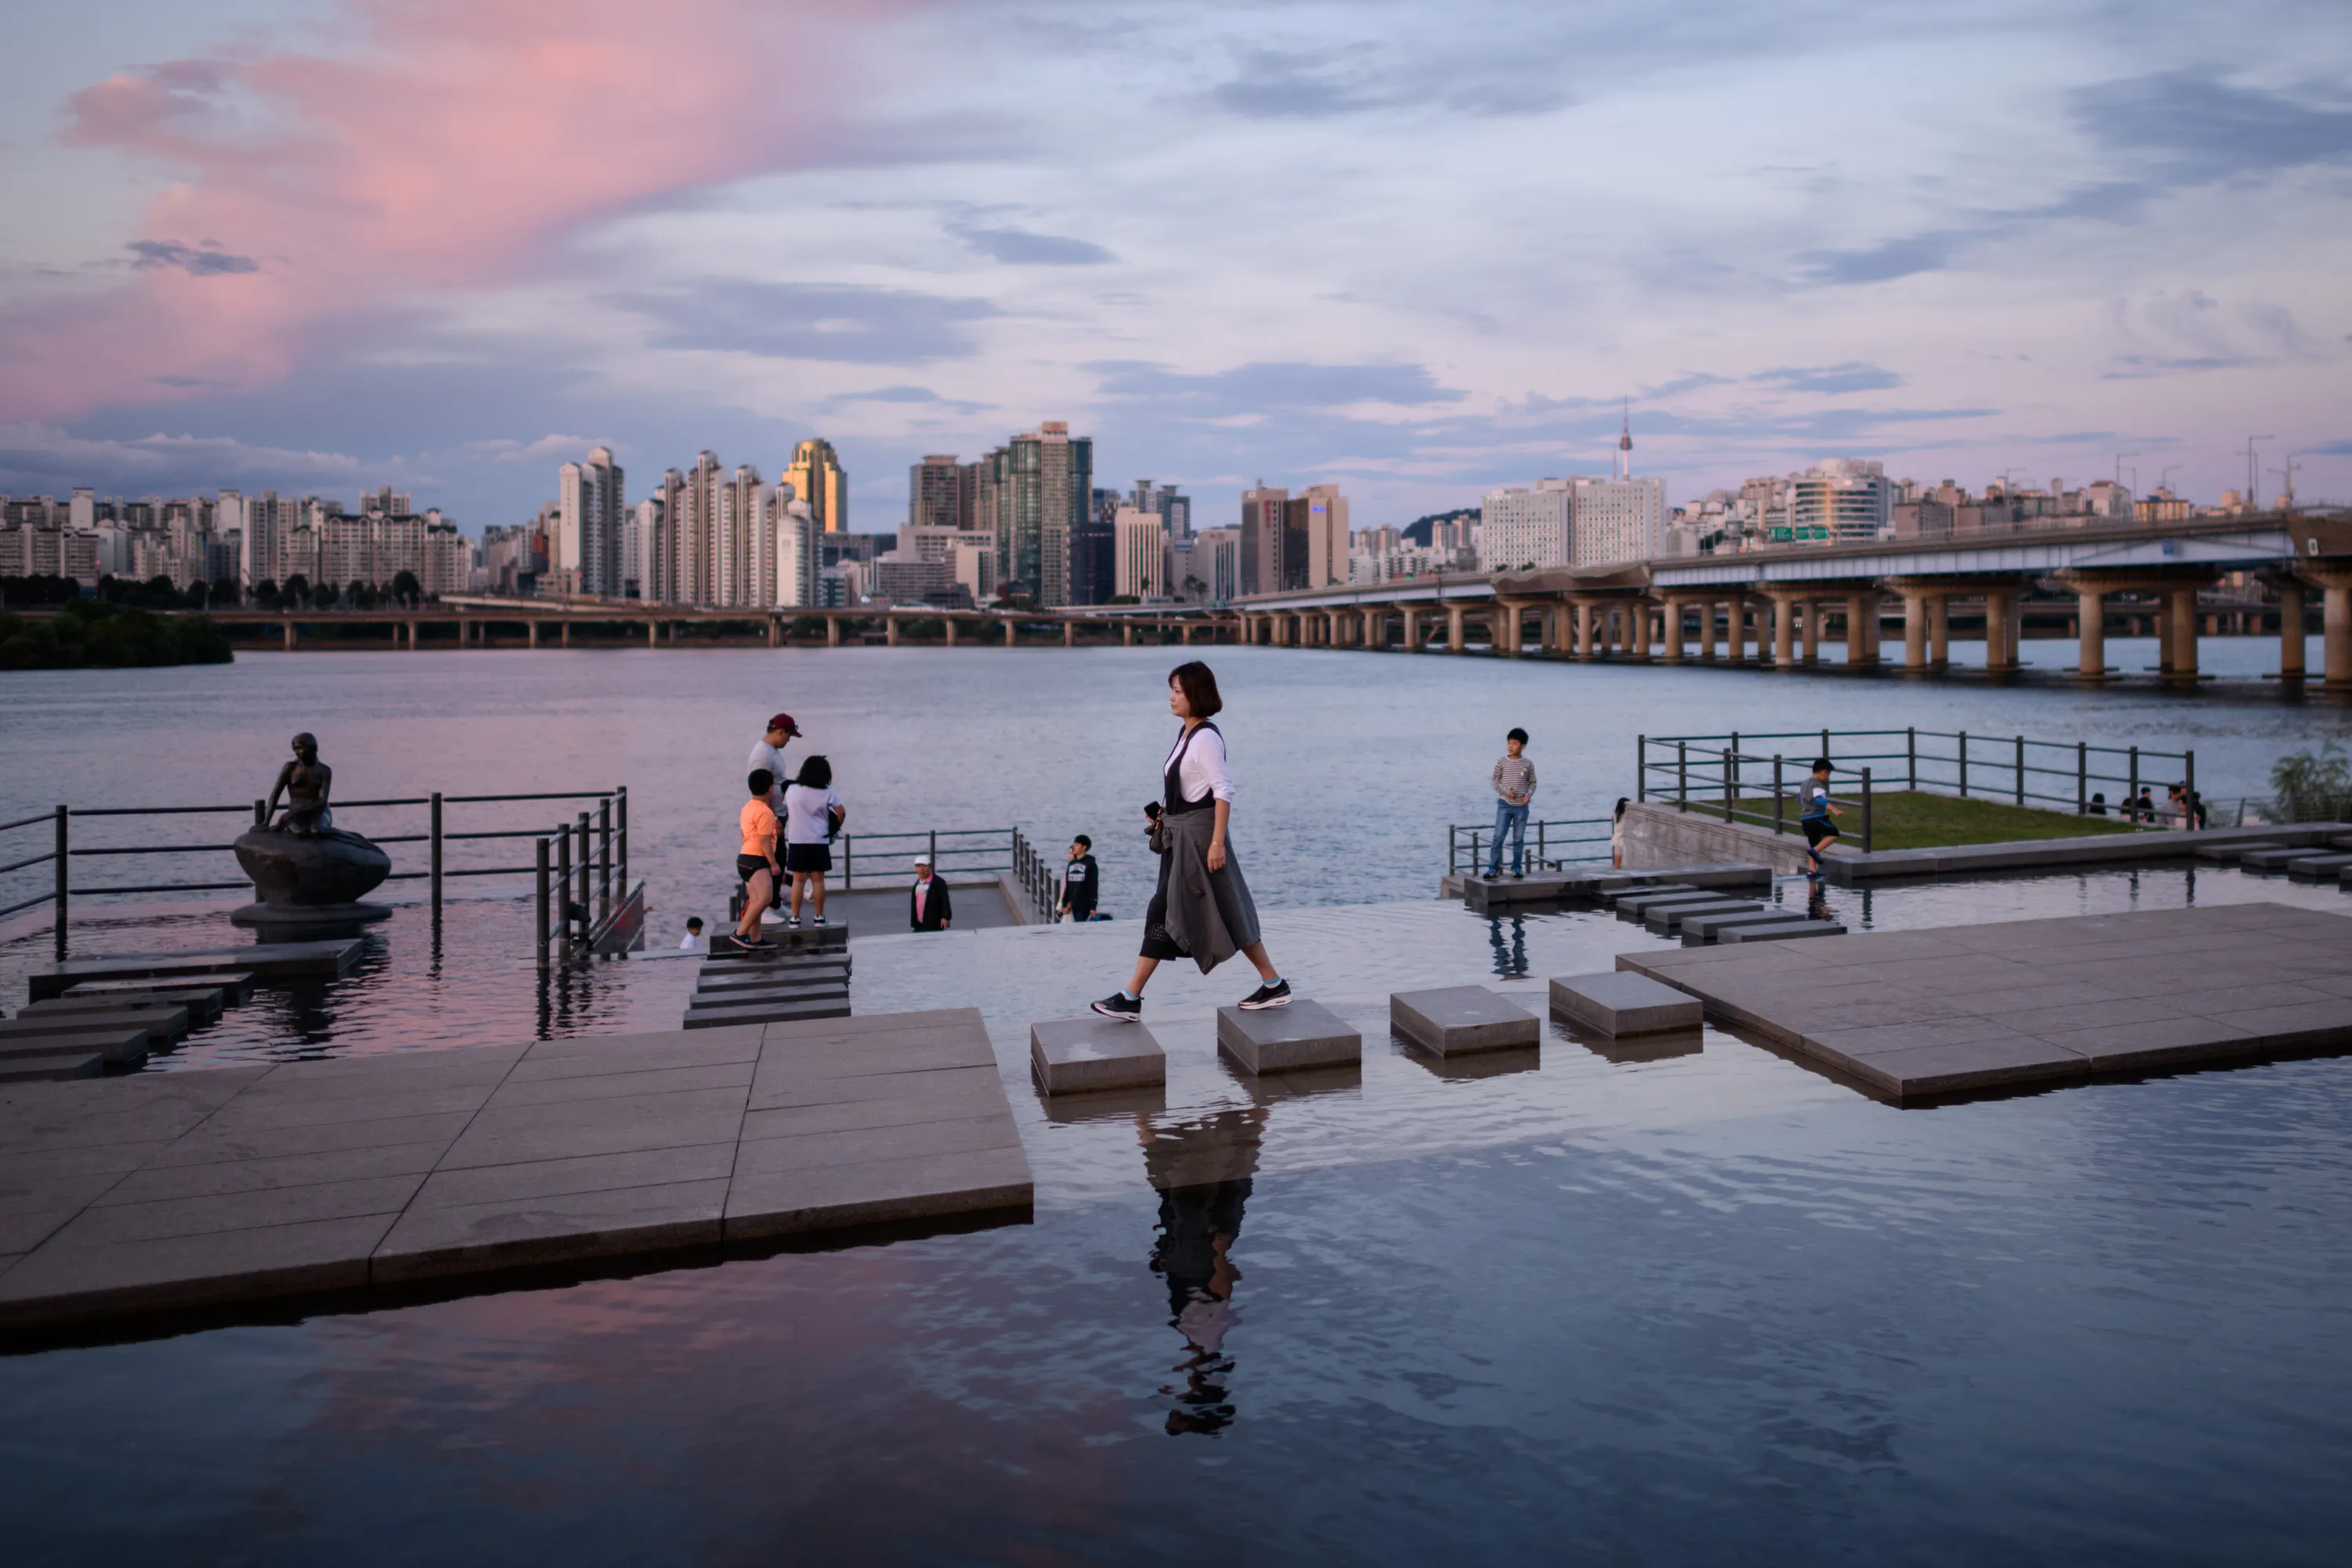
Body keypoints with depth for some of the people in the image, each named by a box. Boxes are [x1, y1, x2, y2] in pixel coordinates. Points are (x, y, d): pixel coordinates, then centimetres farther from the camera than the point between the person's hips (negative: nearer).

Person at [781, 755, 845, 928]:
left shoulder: (792, 790, 1)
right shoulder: (827, 792, -3)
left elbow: (786, 812, 8)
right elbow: (841, 812, -7)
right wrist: (835, 828, 8)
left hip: (797, 842, 0)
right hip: (819, 842, 0)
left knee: (798, 880, 4)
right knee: (818, 879, 6)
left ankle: (795, 918, 4)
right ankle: (819, 917, 9)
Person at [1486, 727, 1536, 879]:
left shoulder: (1528, 764, 2)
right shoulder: (1501, 762, -1)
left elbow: (1532, 782, 9)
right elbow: (1495, 781, 2)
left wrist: (1529, 794, -9)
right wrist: (1506, 791, -13)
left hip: (1521, 807, 1)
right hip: (1504, 805, -1)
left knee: (1519, 838, 7)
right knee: (1498, 837, -6)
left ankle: (1517, 867, 18)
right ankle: (1493, 868, -1)